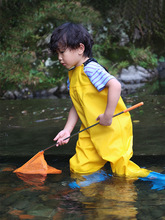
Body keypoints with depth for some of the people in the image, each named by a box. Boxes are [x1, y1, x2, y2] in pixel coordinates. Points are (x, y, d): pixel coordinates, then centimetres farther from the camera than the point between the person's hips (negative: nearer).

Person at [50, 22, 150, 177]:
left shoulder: (90, 68, -17)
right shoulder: (72, 75, 12)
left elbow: (115, 85, -31)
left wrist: (107, 115, -29)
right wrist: (67, 130, 7)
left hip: (113, 128, -9)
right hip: (90, 130, 9)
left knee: (122, 170, -5)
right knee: (79, 169, 5)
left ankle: (143, 176, 18)